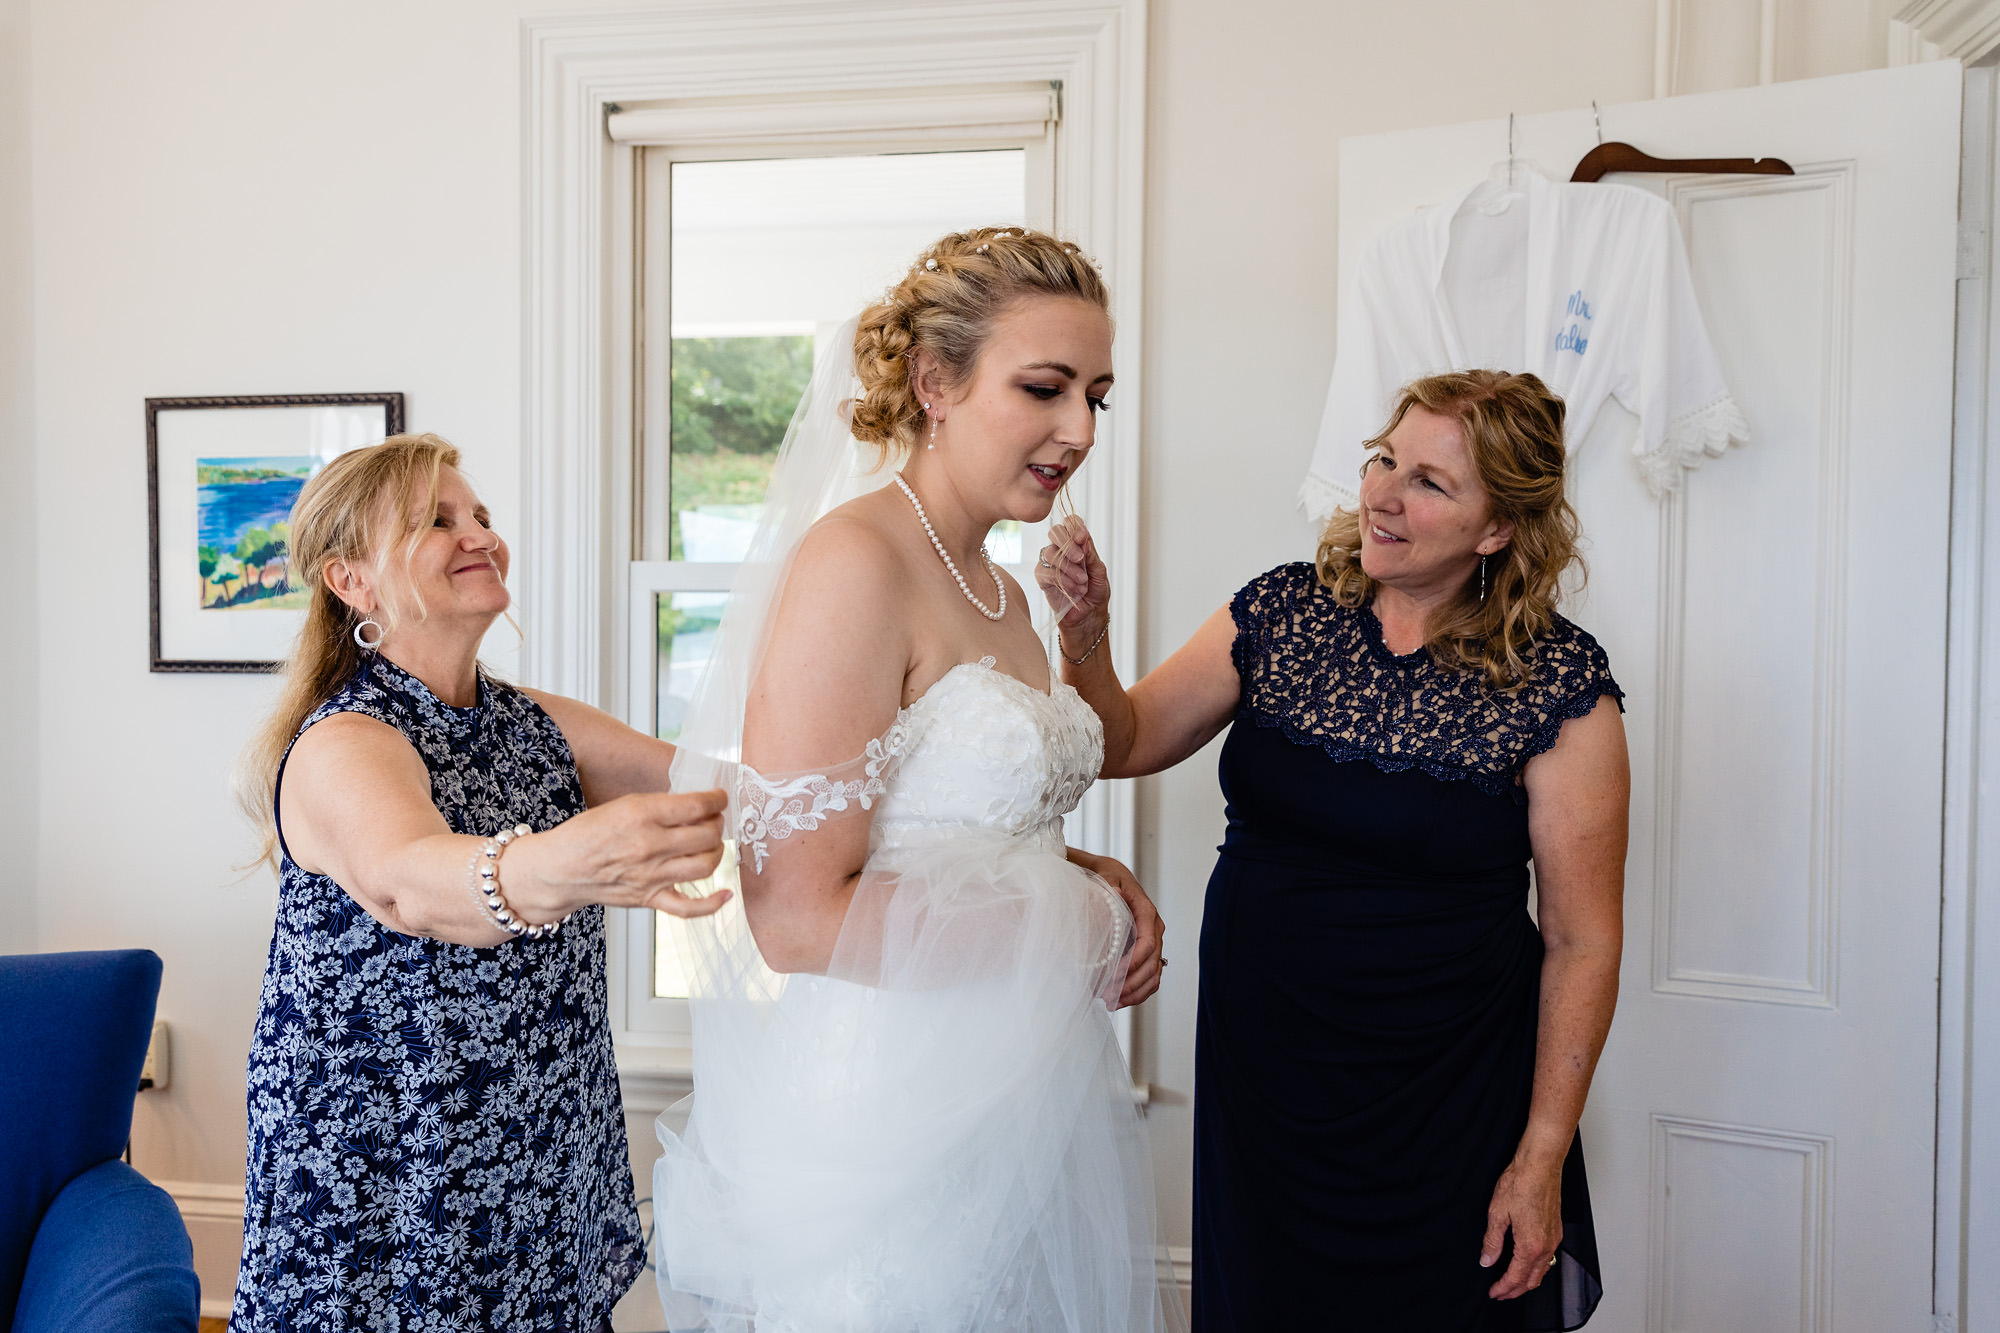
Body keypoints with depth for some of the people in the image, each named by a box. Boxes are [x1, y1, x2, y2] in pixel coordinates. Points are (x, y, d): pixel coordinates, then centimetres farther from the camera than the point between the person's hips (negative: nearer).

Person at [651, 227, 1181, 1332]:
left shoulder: (995, 590, 9)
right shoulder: (855, 560, -18)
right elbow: (799, 918, -23)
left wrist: (1098, 877, -2)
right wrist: (1083, 926, -14)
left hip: (1020, 1107, 8)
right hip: (885, 1131, -8)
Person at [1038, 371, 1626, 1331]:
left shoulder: (1558, 685, -12)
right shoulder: (1282, 613, -3)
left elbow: (1582, 941, -9)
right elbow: (1124, 743, 3)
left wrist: (1541, 1159, -8)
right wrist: (1083, 636, -16)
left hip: (1446, 1113, -3)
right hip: (1257, 1073, 3)